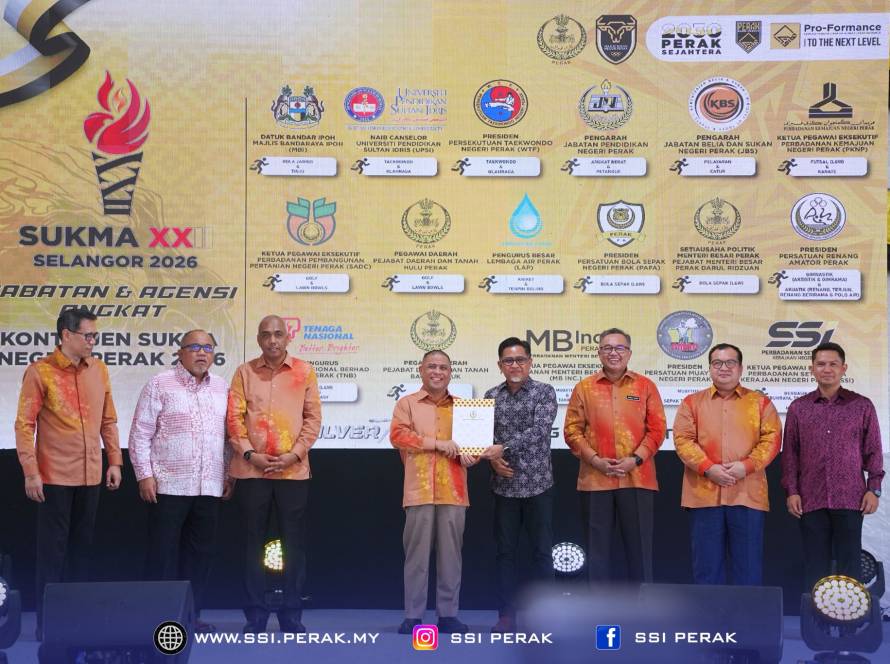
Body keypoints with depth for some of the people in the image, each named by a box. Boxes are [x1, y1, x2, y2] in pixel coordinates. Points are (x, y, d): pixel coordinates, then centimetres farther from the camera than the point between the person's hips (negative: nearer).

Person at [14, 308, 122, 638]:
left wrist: (114, 461, 9)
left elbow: (108, 420, 13)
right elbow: (25, 425, -9)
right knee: (52, 549, 0)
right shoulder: (40, 371, -8)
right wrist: (30, 471, -14)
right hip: (54, 475, -5)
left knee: (82, 547, 11)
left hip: (90, 475, 5)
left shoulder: (99, 369, 7)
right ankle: (47, 623, 7)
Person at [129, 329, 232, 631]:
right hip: (169, 486, -5)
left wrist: (230, 475, 13)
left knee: (200, 552, 8)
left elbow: (229, 434, 17)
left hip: (210, 488, 5)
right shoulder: (160, 385, -1)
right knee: (164, 552, -1)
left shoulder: (222, 388, 13)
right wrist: (144, 475, -9)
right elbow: (140, 433, -3)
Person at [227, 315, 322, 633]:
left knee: (294, 542, 4)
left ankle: (291, 614, 12)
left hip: (293, 469, 0)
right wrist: (249, 454, -9)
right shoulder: (245, 372, 5)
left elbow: (313, 418, 3)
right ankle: (256, 614, 13)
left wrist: (294, 454, -8)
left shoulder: (304, 371, 5)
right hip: (253, 470, 0)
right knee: (254, 541, 5)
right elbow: (234, 417, 2)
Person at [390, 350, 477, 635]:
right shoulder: (407, 403, 8)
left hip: (453, 491, 2)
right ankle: (413, 616, 2)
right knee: (416, 553, -3)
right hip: (420, 490, -2)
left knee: (450, 553, 2)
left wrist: (470, 455, -7)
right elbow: (398, 435, -6)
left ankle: (448, 614, 8)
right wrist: (437, 443, -12)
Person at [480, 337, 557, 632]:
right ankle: (506, 616, 13)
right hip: (504, 485, 3)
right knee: (505, 551, 6)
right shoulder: (491, 396, 7)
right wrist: (494, 460, -11)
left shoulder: (544, 392, -3)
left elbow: (539, 430, -15)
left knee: (542, 551, 2)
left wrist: (504, 448, -21)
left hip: (537, 483, -3)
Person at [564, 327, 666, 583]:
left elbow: (657, 428, 3)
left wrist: (636, 459, -9)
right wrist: (594, 460, -8)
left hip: (637, 478, 0)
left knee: (639, 545, 3)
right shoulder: (584, 388, 7)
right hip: (595, 479, 0)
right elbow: (572, 430, 4)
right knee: (598, 546, 5)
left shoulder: (645, 386, 7)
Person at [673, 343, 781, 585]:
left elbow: (772, 438, 1)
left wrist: (747, 465, -13)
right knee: (706, 564, 5)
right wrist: (708, 468, -13)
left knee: (749, 564, 3)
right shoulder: (692, 402, 11)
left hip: (747, 495, 0)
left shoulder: (760, 402, 10)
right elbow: (683, 440, 1)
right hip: (704, 494, 0)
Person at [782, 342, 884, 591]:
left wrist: (874, 489, 0)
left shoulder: (862, 406, 5)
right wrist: (791, 491, 1)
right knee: (815, 565, 4)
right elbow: (790, 453, 8)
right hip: (811, 500, 1)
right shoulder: (798, 408, 8)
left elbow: (873, 450, 7)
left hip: (850, 499, -1)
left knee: (850, 562, 1)